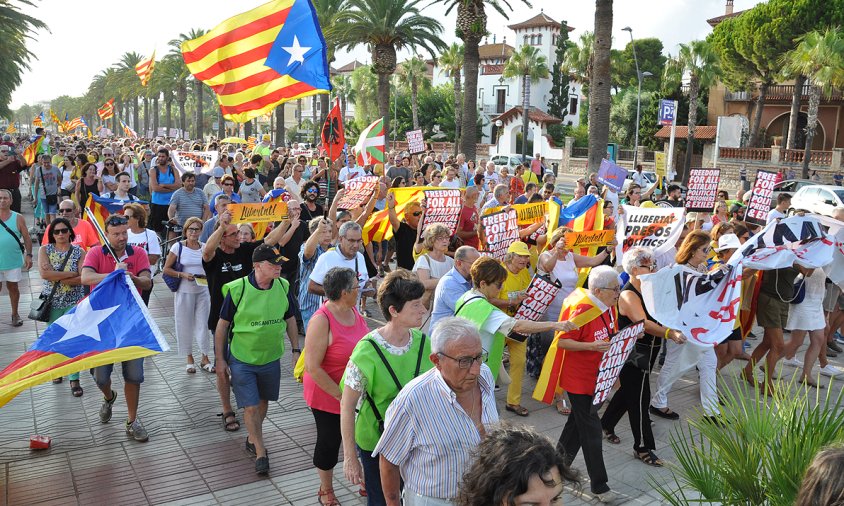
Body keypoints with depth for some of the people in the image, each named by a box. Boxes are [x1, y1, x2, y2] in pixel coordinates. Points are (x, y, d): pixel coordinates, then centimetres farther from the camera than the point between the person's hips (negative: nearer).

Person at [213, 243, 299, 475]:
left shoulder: (283, 287, -9)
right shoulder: (237, 289, -20)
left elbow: (290, 319, 6)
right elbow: (222, 325, -10)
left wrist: (296, 349, 5)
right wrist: (220, 359, -6)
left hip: (271, 358, 4)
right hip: (242, 359, -4)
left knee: (263, 401, 19)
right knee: (251, 406, -3)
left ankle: (252, 438, 42)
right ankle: (261, 453, 11)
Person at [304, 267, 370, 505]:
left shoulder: (354, 311, -2)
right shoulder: (322, 320, -23)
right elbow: (313, 368, -23)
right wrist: (342, 395, -21)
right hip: (328, 395, -6)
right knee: (329, 441, 12)